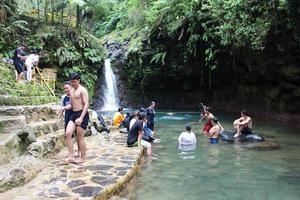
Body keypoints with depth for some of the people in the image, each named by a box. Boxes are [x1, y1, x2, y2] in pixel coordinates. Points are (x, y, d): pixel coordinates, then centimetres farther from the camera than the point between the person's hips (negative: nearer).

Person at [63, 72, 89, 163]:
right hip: (74, 114, 8)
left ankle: (82, 157, 12)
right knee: (68, 133, -6)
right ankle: (71, 156, 0)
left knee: (80, 137, -2)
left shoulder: (82, 90, -8)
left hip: (82, 114, -8)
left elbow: (86, 105, -15)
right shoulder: (71, 91, 18)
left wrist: (81, 118, -23)